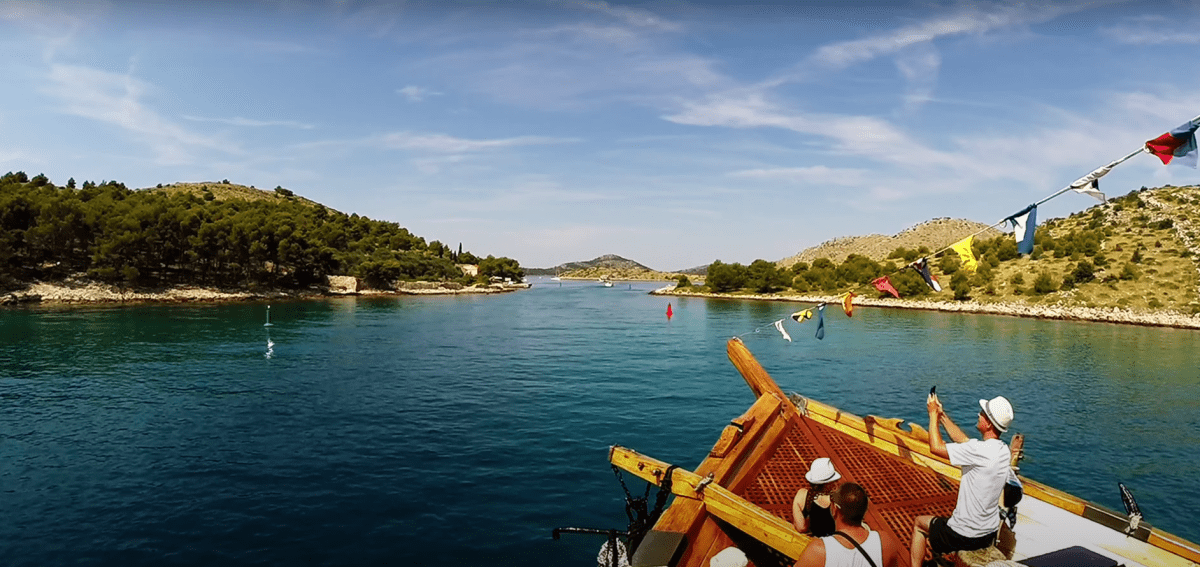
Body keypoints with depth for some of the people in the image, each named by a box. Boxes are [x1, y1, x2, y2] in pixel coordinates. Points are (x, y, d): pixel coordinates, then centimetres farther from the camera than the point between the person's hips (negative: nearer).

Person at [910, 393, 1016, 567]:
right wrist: (942, 415, 11)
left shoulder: (980, 450, -29)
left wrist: (933, 414, -10)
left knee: (919, 523, 18)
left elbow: (936, 447, -21)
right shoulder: (1003, 450, -4)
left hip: (965, 537, -8)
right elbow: (964, 441, 11)